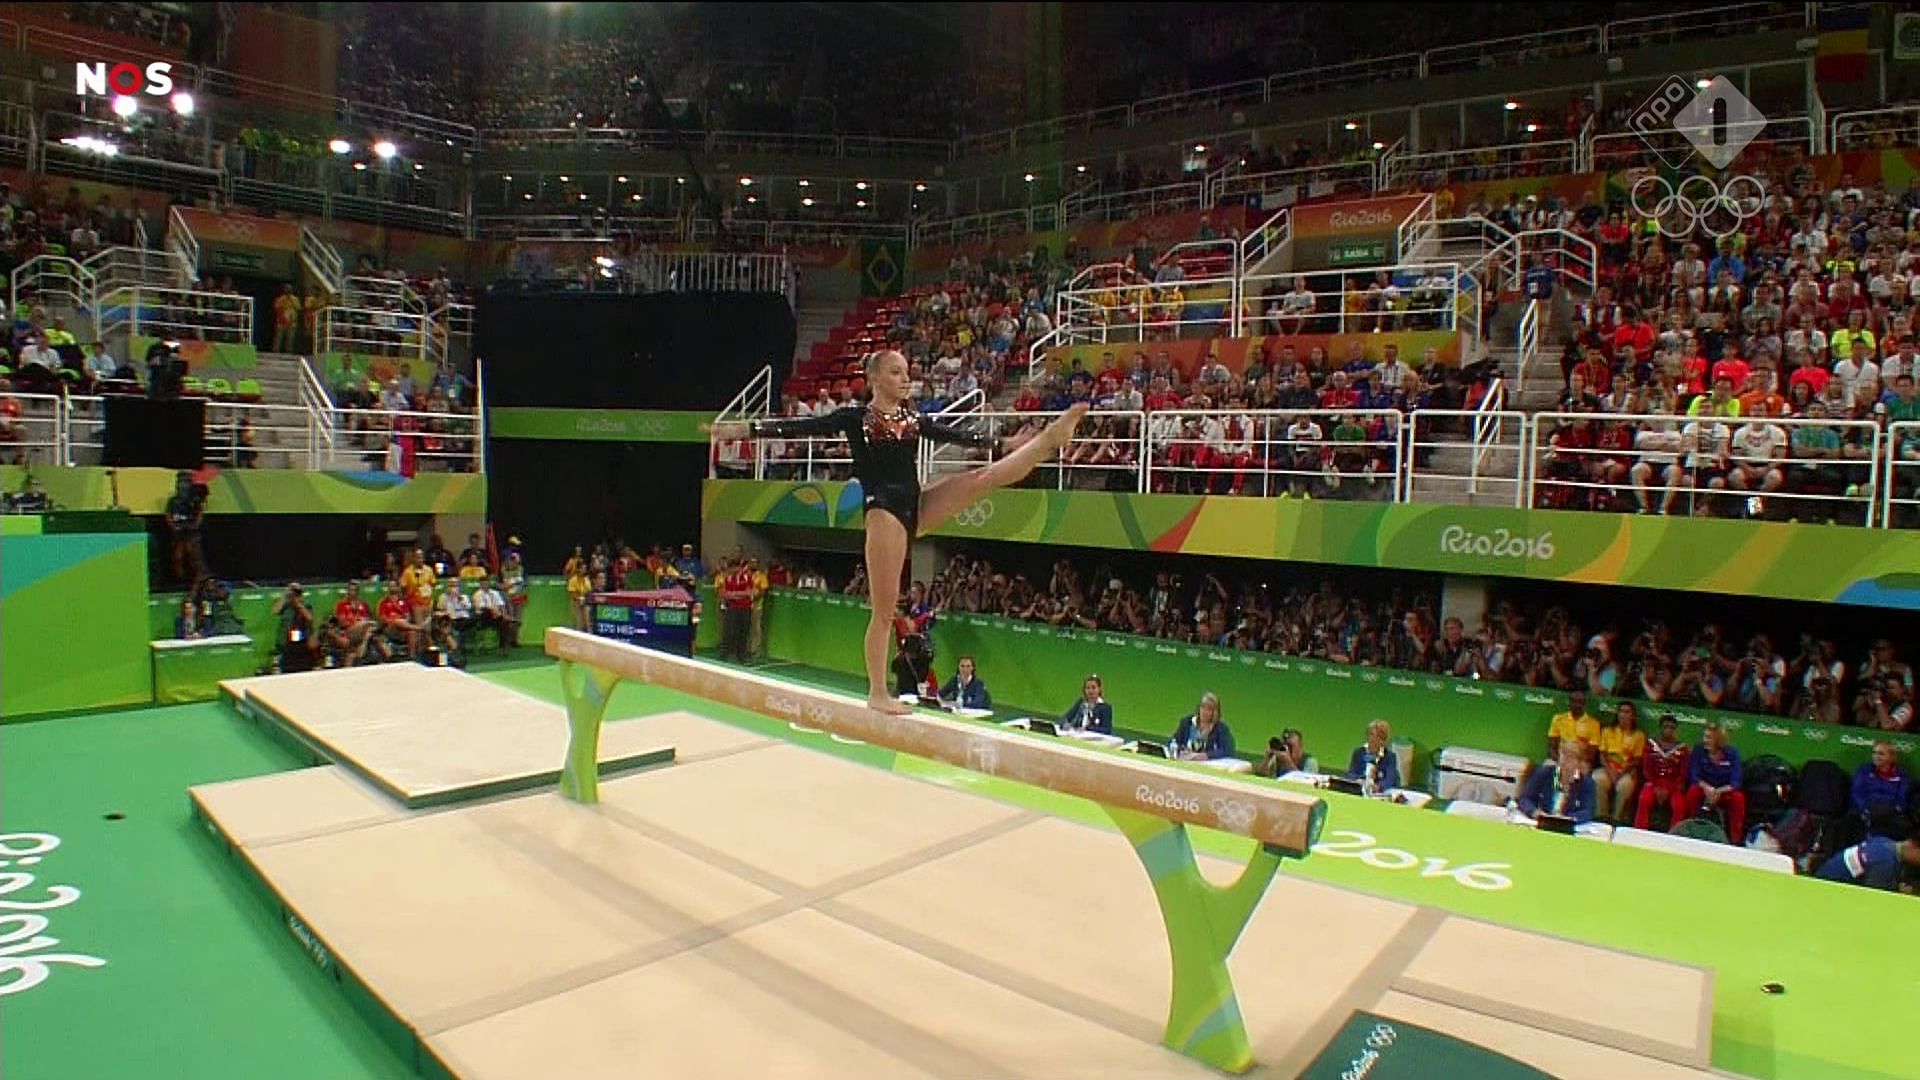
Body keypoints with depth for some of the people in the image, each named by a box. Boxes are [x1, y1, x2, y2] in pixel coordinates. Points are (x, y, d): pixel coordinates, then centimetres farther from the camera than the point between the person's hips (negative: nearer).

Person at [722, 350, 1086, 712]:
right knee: (884, 609, -3)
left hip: (918, 505, 6)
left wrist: (1004, 442, 29)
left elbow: (954, 435, 24)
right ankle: (877, 693, 7)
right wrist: (745, 429, -12)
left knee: (987, 476, -8)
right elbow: (802, 427, -5)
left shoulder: (913, 418, 15)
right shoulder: (856, 417, 1)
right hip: (885, 511, -5)